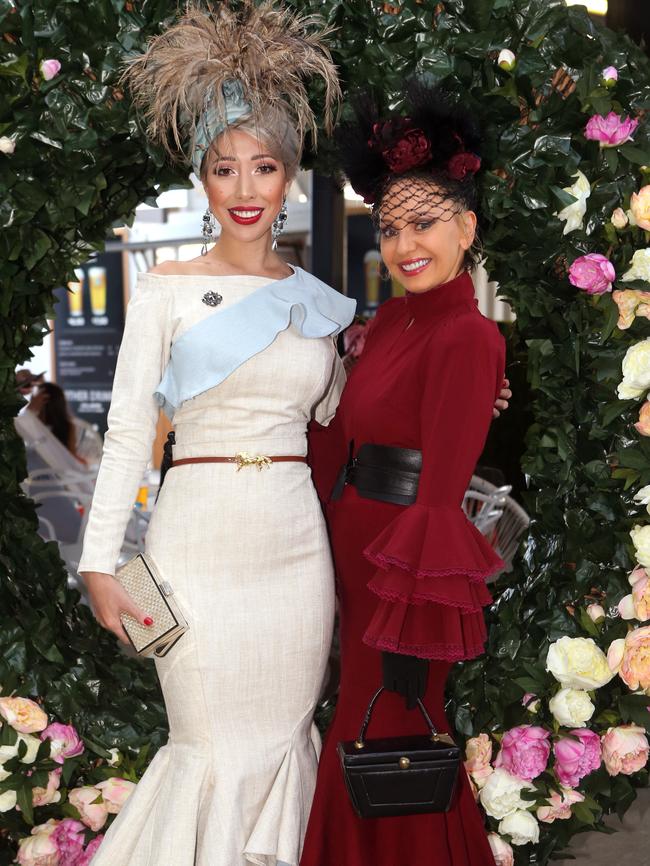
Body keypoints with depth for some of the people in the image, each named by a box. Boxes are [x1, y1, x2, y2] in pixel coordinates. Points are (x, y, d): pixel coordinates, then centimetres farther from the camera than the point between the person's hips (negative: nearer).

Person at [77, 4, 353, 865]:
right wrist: (100, 562, -6)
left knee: (281, 745, 11)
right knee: (216, 754, 0)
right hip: (200, 537, -3)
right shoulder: (167, 291, -2)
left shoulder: (320, 300, 9)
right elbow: (128, 430, -3)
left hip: (295, 540, 4)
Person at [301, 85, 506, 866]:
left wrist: (411, 631, -20)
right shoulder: (392, 316, 5)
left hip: (405, 559, -8)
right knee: (359, 720, 22)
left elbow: (439, 499, -21)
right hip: (353, 540, 8)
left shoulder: (467, 338, -20)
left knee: (385, 742, 7)